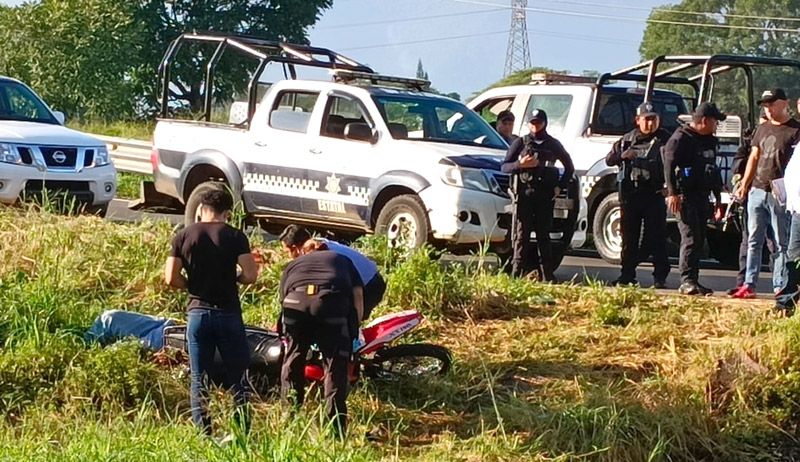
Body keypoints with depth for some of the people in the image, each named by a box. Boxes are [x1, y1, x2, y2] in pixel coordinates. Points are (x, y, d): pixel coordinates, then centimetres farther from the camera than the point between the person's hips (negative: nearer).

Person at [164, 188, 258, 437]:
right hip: (228, 314, -1)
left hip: (197, 312, 2)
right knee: (238, 378, 7)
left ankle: (203, 435, 7)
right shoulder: (235, 236, -5)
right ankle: (243, 432, 6)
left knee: (199, 380, 7)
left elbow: (171, 278, -4)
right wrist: (232, 279, 8)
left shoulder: (183, 236, 1)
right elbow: (250, 275, -12)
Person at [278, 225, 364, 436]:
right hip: (332, 302, -1)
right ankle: (336, 429, 3)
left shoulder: (292, 267, 35)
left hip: (295, 303, 1)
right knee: (335, 367, 5)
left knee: (292, 364, 17)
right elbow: (358, 294, 21)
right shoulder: (341, 260, 33)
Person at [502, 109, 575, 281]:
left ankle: (547, 274, 6)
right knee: (521, 235, -6)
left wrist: (560, 186, 9)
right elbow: (504, 167, 4)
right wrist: (520, 165, -14)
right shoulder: (520, 143, 7)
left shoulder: (553, 144, 12)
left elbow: (569, 167, 21)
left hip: (546, 196, 2)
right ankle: (518, 272, -7)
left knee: (544, 235, 5)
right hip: (524, 194, -2)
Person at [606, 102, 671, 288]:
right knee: (629, 236, 7)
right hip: (630, 194, 3)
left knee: (657, 237, -4)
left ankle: (660, 277, -2)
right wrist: (622, 155, -9)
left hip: (654, 194, -3)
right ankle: (627, 275, 14)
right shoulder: (627, 139, 14)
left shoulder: (664, 139, 4)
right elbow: (609, 159, 14)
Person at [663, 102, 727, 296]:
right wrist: (672, 193, -22)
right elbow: (669, 165, -14)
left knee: (699, 240, 7)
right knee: (691, 238, -14)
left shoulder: (709, 141, 20)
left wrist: (718, 198, 26)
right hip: (685, 197, -8)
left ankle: (693, 281, 11)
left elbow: (713, 170, 27)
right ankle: (687, 281, -15)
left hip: (702, 197, 8)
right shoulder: (680, 138, -8)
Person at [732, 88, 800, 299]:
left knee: (782, 244, -1)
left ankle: (780, 287, 1)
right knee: (754, 242, 6)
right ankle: (749, 285, 8)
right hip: (757, 192, 6)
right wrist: (744, 185, 15)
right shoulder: (762, 129, 17)